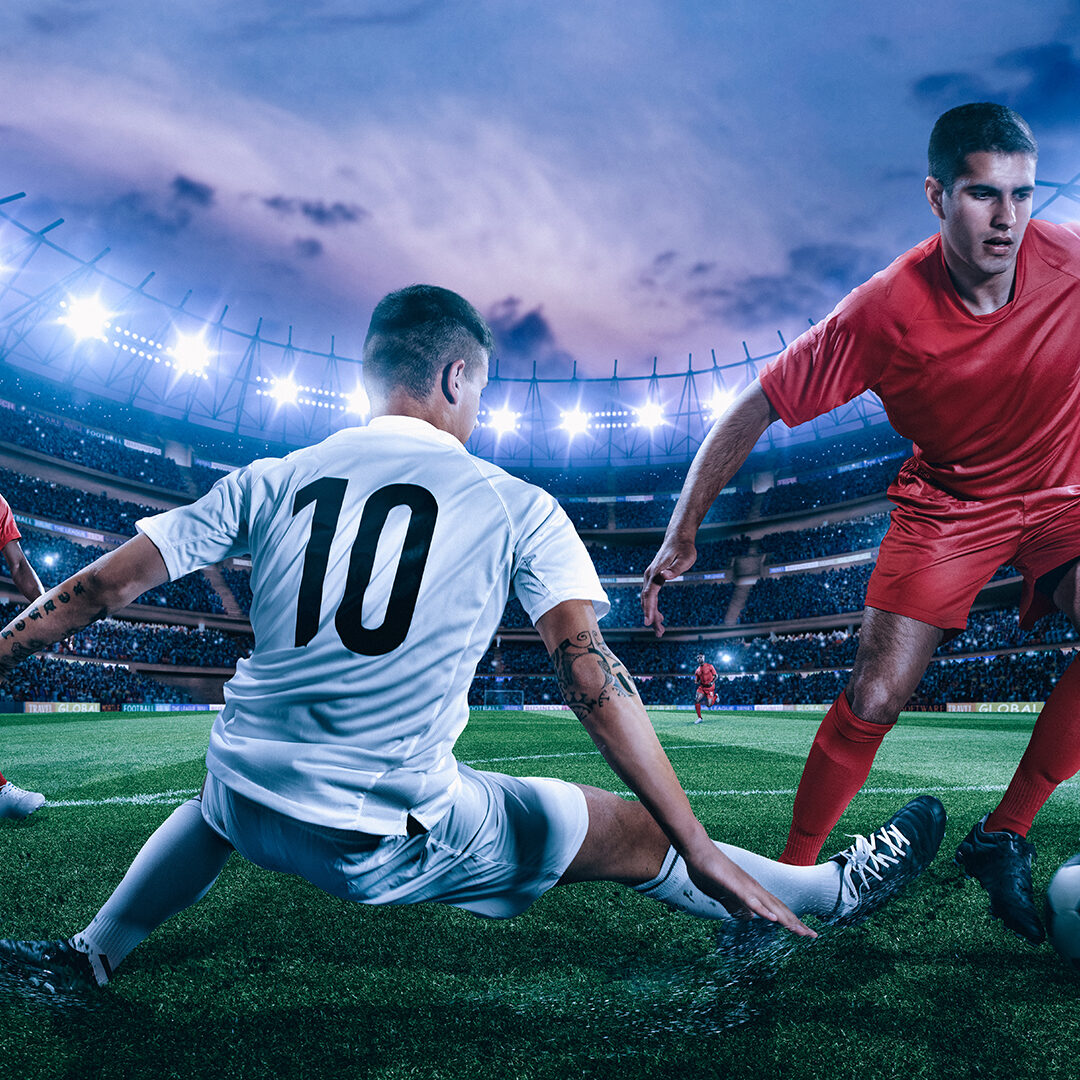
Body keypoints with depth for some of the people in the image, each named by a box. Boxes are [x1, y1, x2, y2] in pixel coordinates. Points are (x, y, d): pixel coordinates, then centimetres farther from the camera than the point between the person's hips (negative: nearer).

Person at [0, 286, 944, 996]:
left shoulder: (269, 484, 2)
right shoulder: (517, 509, -7)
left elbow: (102, 587, 6)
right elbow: (593, 678, -14)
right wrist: (699, 852, -11)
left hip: (250, 813, 4)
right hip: (389, 841, -3)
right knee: (642, 836, 10)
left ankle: (89, 957, 40)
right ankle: (841, 890, 24)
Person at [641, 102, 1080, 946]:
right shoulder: (887, 309, -24)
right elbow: (756, 408, -19)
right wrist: (682, 534, -21)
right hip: (947, 500, -2)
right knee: (874, 699, -14)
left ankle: (1002, 839, -5)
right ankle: (794, 871, 6)